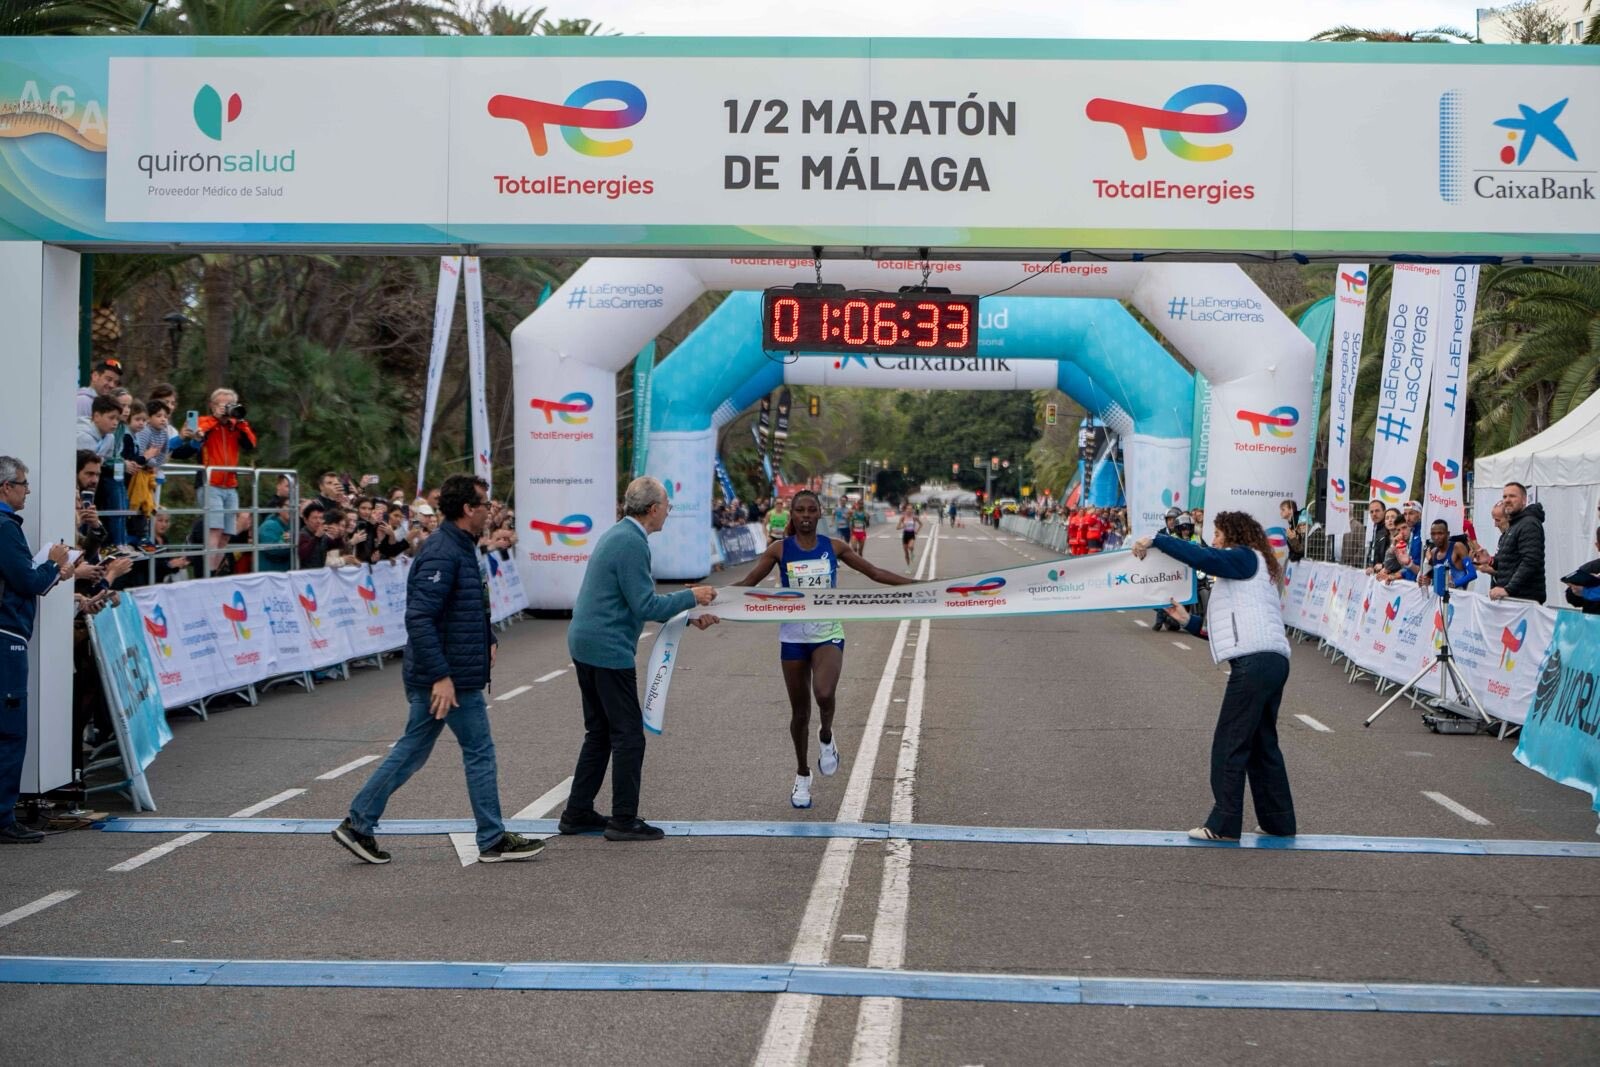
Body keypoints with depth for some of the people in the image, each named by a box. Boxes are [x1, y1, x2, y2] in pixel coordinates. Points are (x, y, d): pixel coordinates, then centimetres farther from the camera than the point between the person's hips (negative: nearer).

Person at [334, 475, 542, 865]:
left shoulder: (460, 549, 14)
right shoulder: (442, 554, -20)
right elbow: (418, 617, -26)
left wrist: (488, 640, 16)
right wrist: (441, 676, -27)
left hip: (444, 674, 10)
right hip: (452, 677, -10)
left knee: (412, 751, 14)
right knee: (480, 752, 1)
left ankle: (357, 823, 17)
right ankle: (493, 841, 11)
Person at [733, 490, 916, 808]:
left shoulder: (834, 547, 0)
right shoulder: (780, 550, -3)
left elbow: (875, 573, 6)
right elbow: (748, 583, -4)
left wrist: (918, 584, 1)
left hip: (828, 635, 0)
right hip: (793, 637, 0)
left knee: (825, 694, -27)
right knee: (799, 711, 8)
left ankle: (827, 737, 7)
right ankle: (802, 776, 27)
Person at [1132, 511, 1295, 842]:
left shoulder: (1246, 557, 1)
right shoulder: (1251, 569, 28)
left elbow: (1202, 557, -18)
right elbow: (1226, 629, 25)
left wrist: (1155, 540, -14)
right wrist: (1189, 622, 19)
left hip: (1254, 662, -10)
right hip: (1272, 662, 10)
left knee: (1230, 744, -6)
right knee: (1262, 743, 16)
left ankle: (1224, 824, -5)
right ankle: (1278, 821, 20)